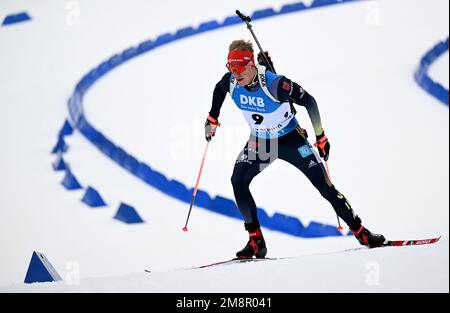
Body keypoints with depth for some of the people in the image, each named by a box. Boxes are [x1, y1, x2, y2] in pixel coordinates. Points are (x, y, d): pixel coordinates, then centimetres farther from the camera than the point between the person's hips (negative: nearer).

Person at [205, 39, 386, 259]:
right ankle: (256, 241, -9)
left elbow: (309, 101, -21)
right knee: (238, 181, -18)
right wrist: (212, 118, 15)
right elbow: (219, 90, 10)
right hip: (260, 142, 4)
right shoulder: (230, 82, -17)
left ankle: (361, 232, 7)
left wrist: (320, 136, -16)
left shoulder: (274, 84, -32)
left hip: (291, 139, -4)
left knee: (324, 185, -6)